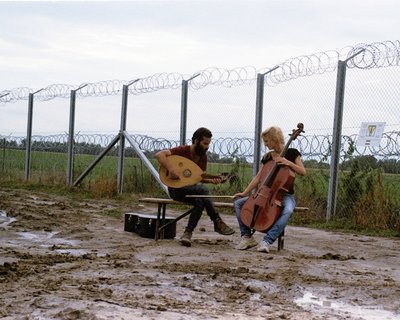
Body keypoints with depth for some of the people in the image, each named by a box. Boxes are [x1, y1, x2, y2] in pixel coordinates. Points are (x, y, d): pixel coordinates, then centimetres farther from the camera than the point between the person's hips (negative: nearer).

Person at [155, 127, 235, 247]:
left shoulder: (203, 157, 5)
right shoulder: (182, 150, -14)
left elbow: (200, 178, 11)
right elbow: (159, 154, -24)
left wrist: (212, 180, -9)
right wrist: (170, 169, -35)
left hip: (190, 189, 6)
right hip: (176, 189, -6)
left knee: (200, 202, -30)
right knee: (203, 190, -31)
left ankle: (188, 233, -27)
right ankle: (217, 223, -23)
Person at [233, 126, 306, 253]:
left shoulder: (291, 153, -2)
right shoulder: (267, 157, 9)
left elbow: (303, 172, -9)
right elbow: (258, 178, 9)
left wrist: (289, 163, -23)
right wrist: (244, 193, 2)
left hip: (285, 196, -5)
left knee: (288, 210, -41)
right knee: (238, 203, -11)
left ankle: (267, 241, -39)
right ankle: (247, 236, -11)